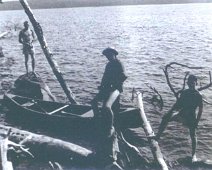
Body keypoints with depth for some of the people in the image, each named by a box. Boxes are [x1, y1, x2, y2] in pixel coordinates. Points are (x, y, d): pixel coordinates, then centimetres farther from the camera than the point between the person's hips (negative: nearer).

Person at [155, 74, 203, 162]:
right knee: (165, 118, -15)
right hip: (181, 114, 4)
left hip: (191, 117, -4)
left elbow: (200, 109, -9)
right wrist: (170, 112, 3)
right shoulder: (184, 92, 3)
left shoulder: (198, 95, -11)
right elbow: (178, 104, 11)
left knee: (193, 135, 5)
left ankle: (194, 154, 22)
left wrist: (197, 121, -13)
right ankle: (157, 137, -9)